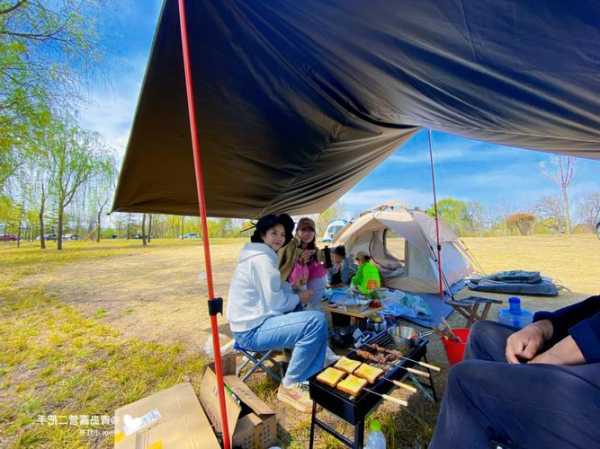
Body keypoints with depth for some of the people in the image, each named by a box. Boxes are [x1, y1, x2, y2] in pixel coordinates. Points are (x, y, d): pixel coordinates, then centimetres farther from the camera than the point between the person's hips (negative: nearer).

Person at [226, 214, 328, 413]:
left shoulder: (260, 256, 13)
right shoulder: (262, 259, -20)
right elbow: (275, 304, -21)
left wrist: (295, 291, 3)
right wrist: (299, 298, -3)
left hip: (254, 322, 11)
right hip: (252, 330, -10)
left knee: (313, 317, 12)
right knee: (317, 321, -22)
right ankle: (290, 386, -3)